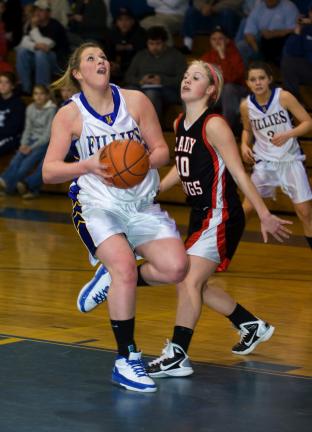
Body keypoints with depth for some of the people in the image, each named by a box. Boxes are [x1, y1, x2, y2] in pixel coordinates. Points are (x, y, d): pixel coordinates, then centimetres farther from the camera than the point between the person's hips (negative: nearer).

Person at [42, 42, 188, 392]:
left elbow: (162, 150, 4)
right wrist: (88, 165, -25)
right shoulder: (70, 114, -4)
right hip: (96, 205, -3)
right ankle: (126, 360, -13)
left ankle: (113, 279, 13)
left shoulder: (136, 101, 1)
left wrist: (142, 162, -18)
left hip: (142, 203, 3)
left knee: (175, 266, -17)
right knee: (124, 265, -26)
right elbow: (49, 171, -8)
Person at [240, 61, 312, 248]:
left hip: (290, 160, -2)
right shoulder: (246, 106, -6)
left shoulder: (283, 97, -15)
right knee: (247, 209, 3)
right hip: (264, 162, 2)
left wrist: (287, 135, -28)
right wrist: (244, 145, -6)